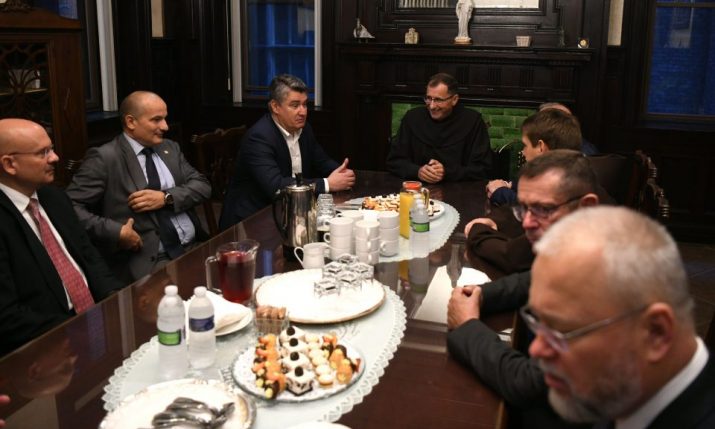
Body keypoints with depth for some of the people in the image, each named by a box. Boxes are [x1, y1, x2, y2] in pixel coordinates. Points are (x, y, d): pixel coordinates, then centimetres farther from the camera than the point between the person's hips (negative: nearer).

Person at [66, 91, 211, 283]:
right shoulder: (105, 158, -5)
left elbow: (202, 186, 8)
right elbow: (70, 207, -10)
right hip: (149, 260, -6)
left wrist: (167, 198, -9)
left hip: (195, 246, 7)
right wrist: (116, 231, -20)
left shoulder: (170, 148, 15)